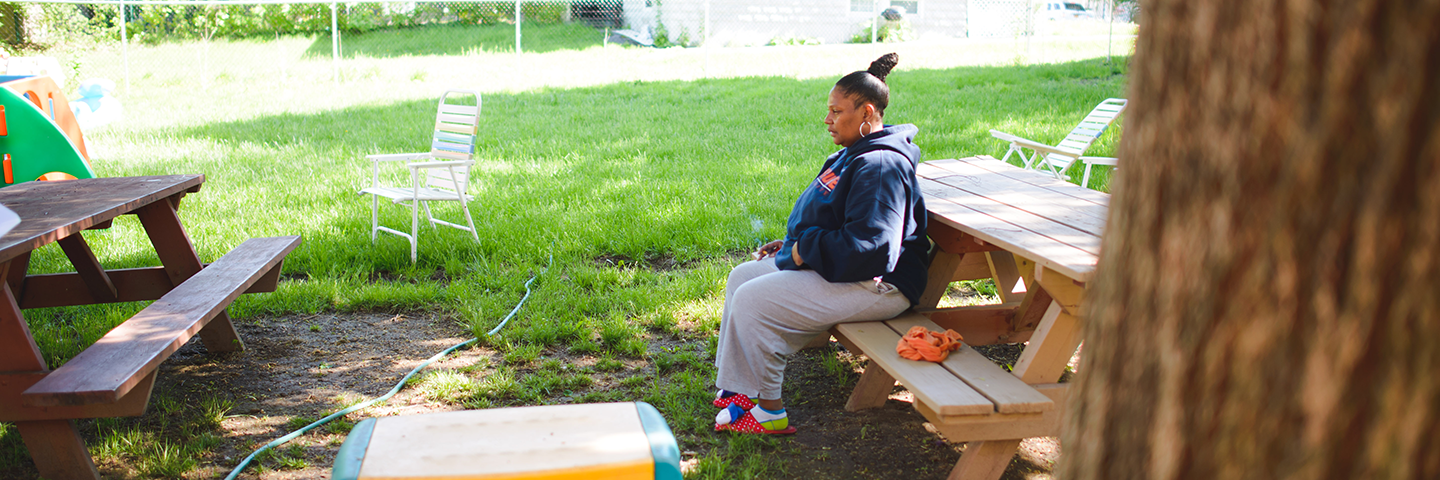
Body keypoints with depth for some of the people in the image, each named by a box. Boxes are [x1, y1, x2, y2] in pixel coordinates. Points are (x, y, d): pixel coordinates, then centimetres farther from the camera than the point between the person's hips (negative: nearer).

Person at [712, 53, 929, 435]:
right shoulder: (853, 156, 14)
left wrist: (804, 249, -19)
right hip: (826, 264, 12)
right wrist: (791, 243, 11)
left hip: (873, 285, -12)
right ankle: (736, 388, 12)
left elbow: (868, 246, -30)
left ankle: (768, 410, -6)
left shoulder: (880, 167, -21)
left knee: (753, 301, -20)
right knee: (741, 278, 11)